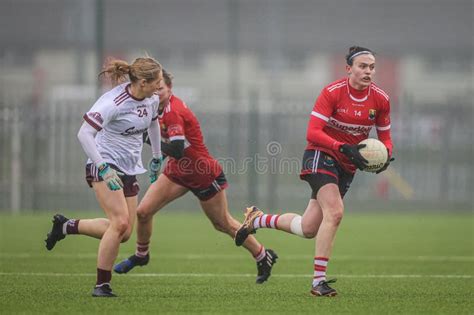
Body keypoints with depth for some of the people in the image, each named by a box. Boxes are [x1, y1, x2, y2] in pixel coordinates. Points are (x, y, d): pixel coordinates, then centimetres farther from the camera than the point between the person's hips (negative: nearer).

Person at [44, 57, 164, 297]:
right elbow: (84, 134, -23)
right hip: (105, 166, -8)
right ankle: (102, 285, -10)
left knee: (124, 233, 2)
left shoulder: (152, 100, 2)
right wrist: (104, 168, -28)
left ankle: (66, 226, 20)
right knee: (120, 222, -20)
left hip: (129, 169, 8)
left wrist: (157, 156, 29)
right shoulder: (113, 102, -21)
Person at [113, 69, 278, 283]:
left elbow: (177, 150, -38)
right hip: (178, 170, 8)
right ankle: (141, 255, 22)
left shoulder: (172, 112, -29)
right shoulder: (162, 106, -3)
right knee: (143, 211, -3)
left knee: (223, 224, 9)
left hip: (204, 175, -8)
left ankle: (263, 256, 29)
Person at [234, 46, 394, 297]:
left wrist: (385, 155, -15)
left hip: (347, 166, 6)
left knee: (308, 229, 3)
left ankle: (257, 219, 30)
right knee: (334, 211, -28)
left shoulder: (380, 99, -3)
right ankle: (318, 281, -23)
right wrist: (344, 148, -33)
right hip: (321, 154, -6)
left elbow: (385, 138, 8)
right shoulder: (332, 92, -17)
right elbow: (313, 132, -21)